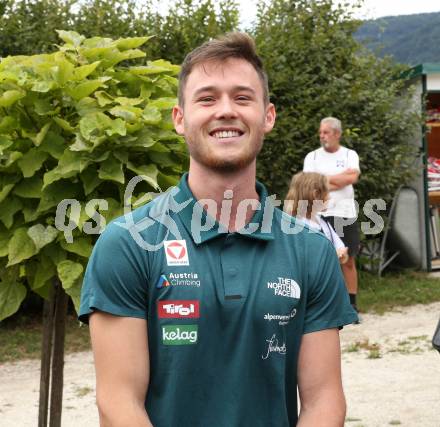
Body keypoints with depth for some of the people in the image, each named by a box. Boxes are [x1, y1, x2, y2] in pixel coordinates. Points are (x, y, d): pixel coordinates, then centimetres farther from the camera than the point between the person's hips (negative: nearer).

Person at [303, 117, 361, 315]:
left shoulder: (350, 155, 8)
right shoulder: (312, 156, 7)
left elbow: (353, 177, -11)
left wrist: (324, 179, -6)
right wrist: (342, 178, -6)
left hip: (346, 214, 1)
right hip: (320, 215, -1)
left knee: (349, 261, 5)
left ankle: (352, 304, 12)